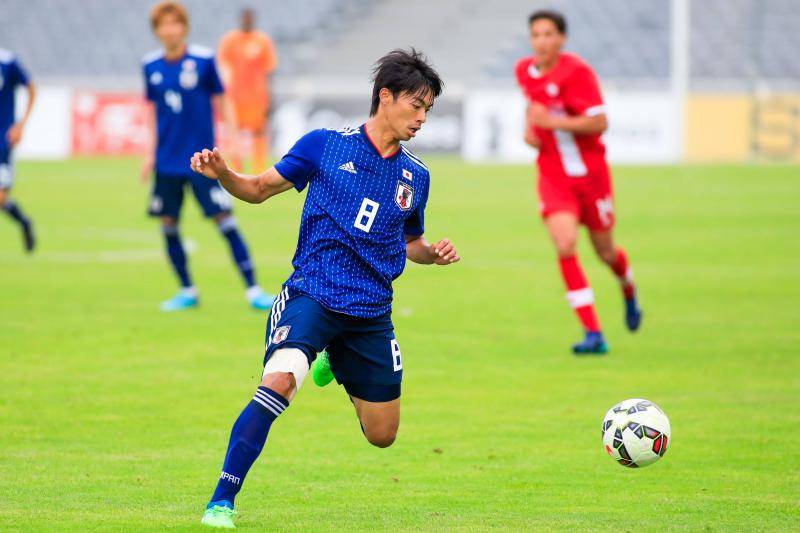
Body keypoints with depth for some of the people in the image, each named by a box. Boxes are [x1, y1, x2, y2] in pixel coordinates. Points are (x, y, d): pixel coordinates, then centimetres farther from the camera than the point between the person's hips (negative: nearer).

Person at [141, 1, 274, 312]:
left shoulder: (203, 60, -6)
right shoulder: (151, 66, 3)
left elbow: (220, 103, 1)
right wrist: (154, 152, 13)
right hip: (167, 163, 4)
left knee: (224, 221, -8)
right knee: (168, 224, 5)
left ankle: (253, 290, -3)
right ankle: (187, 292, 19)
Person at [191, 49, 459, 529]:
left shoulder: (416, 175, 8)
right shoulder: (326, 145, -2)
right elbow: (259, 189, 6)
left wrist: (435, 253, 0)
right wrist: (221, 173, -14)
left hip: (371, 313, 4)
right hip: (311, 294, -4)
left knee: (382, 435, 10)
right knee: (279, 382, -31)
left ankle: (337, 365, 42)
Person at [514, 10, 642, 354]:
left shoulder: (576, 72, -17)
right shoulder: (523, 71, 3)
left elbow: (599, 122, -23)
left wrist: (552, 121, -30)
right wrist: (529, 128, 6)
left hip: (589, 172, -3)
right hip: (553, 176, 3)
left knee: (605, 252, 10)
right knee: (565, 247, -18)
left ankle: (629, 294, 48)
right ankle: (593, 334, -17)